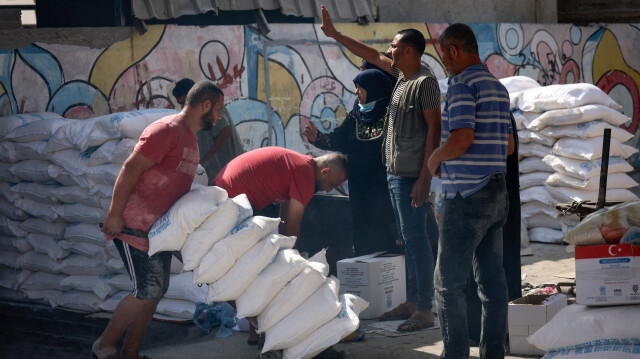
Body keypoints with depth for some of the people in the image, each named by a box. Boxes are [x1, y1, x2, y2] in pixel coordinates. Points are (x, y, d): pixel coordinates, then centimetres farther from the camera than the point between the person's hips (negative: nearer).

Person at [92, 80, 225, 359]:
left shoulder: (190, 139, 16)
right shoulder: (167, 130, -16)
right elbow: (131, 169, -21)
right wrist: (115, 214, -23)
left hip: (160, 228, 10)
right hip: (135, 226, -10)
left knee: (157, 291, 10)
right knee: (147, 292, -8)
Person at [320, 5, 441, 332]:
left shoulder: (425, 81, -13)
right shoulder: (401, 74, 13)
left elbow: (434, 128, -17)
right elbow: (372, 56, 27)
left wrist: (425, 177, -21)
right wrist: (334, 34, 29)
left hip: (412, 175, -9)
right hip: (395, 173, 9)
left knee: (416, 239, -7)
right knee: (409, 239, 13)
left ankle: (425, 311, -4)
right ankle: (411, 302, 21)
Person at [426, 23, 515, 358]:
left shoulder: (462, 85, -12)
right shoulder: (498, 88, 16)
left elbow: (461, 139, -24)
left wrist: (435, 158, -4)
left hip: (466, 197, -9)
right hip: (497, 195, 9)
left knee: (448, 283, -2)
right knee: (492, 282, 8)